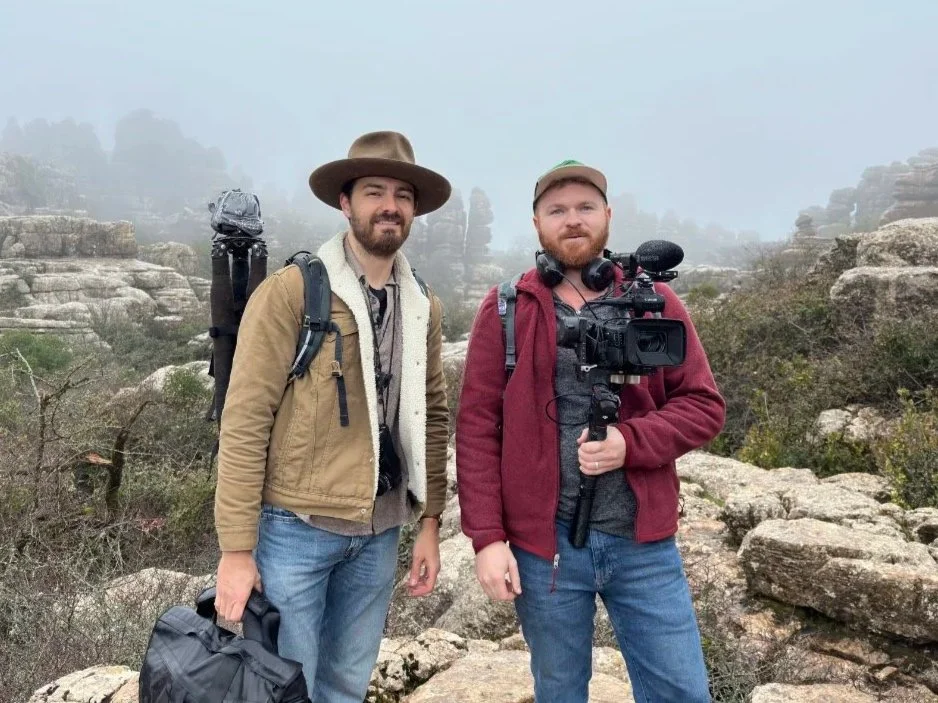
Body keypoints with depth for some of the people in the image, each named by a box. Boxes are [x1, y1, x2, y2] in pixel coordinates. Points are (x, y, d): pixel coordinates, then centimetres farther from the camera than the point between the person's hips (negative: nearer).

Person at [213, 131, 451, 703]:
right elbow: (245, 420, -13)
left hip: (380, 531, 5)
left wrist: (430, 521, 8)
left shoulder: (423, 307, 5)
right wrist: (237, 548, -14)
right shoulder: (290, 291, -12)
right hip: (295, 527, -5)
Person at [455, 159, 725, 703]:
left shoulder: (655, 303, 2)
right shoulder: (505, 311, -2)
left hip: (644, 542, 1)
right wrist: (487, 537, -10)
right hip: (543, 542, -1)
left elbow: (705, 405, 1)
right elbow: (477, 428, -5)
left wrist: (632, 441, -17)